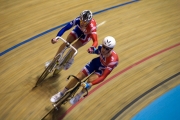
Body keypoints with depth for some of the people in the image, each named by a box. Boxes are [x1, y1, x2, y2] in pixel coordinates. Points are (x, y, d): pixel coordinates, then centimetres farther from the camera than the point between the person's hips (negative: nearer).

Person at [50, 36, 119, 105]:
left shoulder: (113, 61, -41)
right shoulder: (101, 48, -29)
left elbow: (103, 77, -38)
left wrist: (89, 84, -46)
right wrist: (93, 50, -24)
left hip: (103, 69, -3)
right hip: (97, 62, 4)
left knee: (90, 80, -30)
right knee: (78, 77, -5)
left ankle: (78, 96, 1)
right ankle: (61, 94, 17)